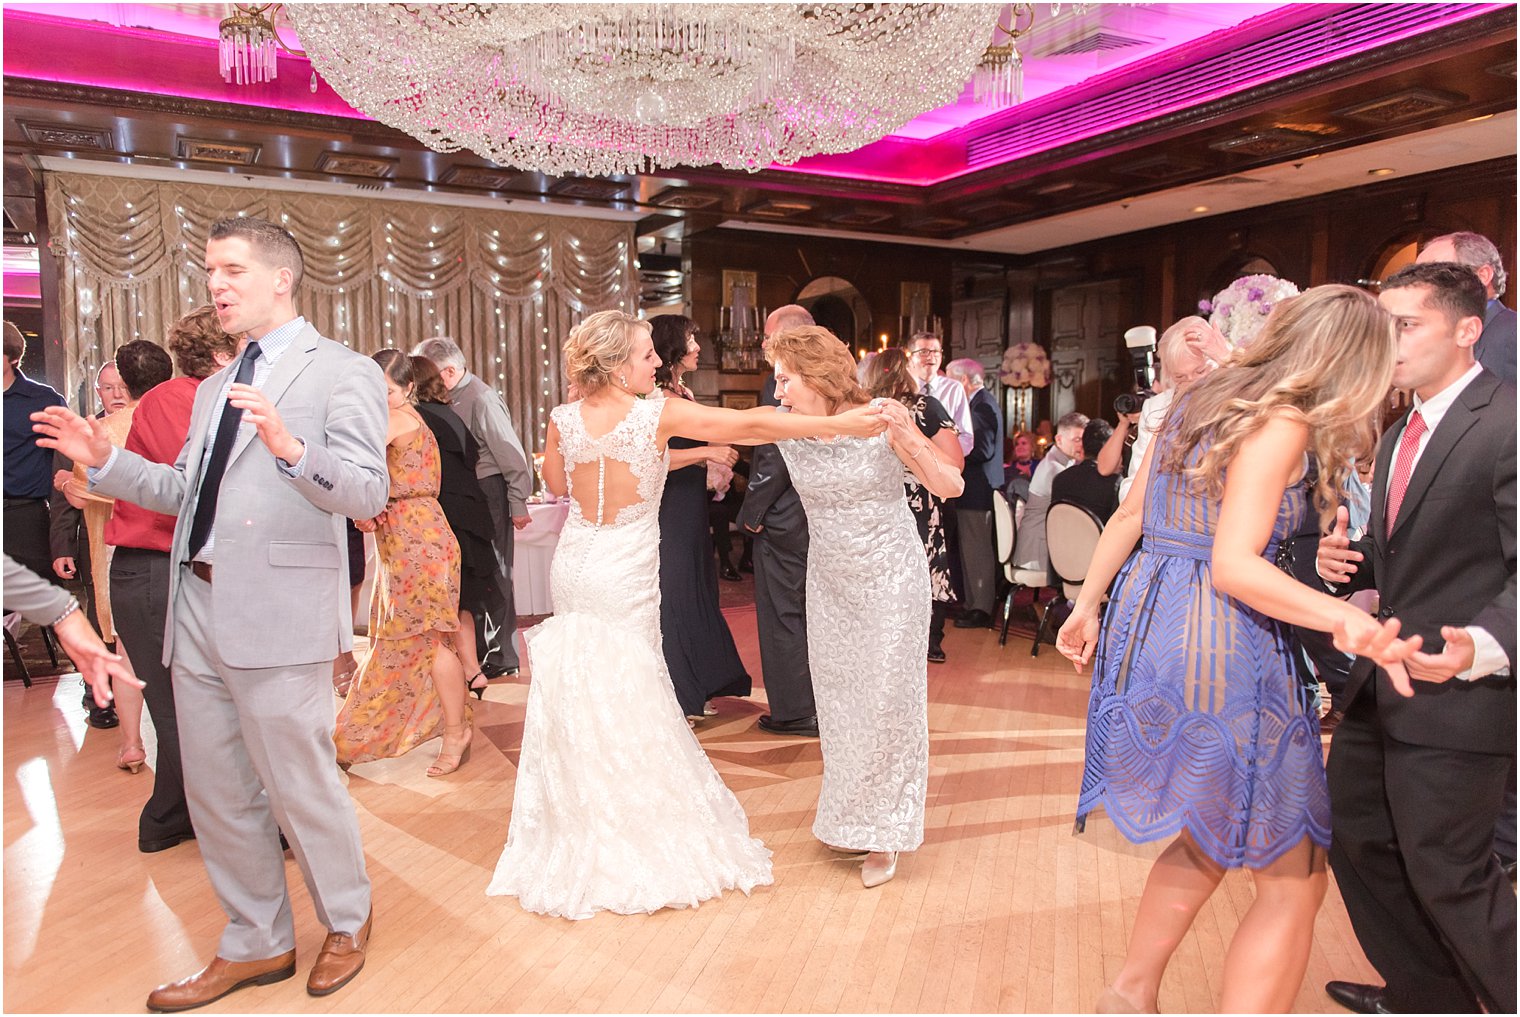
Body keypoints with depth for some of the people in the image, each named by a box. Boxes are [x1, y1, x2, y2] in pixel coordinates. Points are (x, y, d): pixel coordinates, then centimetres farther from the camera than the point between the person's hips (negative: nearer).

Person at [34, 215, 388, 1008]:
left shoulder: (343, 373, -6)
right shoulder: (216, 388, 19)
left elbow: (367, 496, -16)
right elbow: (186, 492, 22)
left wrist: (289, 447, -31)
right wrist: (105, 460, 9)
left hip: (277, 613, -8)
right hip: (197, 608, 8)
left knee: (299, 786, 5)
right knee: (216, 795, 16)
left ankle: (347, 922, 30)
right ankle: (256, 944, 34)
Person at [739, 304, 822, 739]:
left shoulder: (779, 386, -18)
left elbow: (772, 458, -22)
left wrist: (751, 512, -11)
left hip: (785, 521, -8)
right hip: (823, 518, 8)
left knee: (783, 616, 4)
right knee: (816, 613, 18)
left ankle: (794, 711, 13)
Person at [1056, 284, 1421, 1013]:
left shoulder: (1198, 404, 11)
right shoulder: (1282, 424, -13)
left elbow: (1127, 519, 14)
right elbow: (1233, 565, -21)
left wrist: (1088, 605, 20)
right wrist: (1344, 618, -32)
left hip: (1147, 620, 9)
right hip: (1220, 647, -9)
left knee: (1212, 836, 26)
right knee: (1292, 881, 5)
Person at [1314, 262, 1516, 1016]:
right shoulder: (1401, 433, 13)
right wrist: (1346, 561, 0)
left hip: (1459, 696, -9)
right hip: (1382, 683, 9)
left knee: (1448, 875, 2)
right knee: (1355, 839, 18)